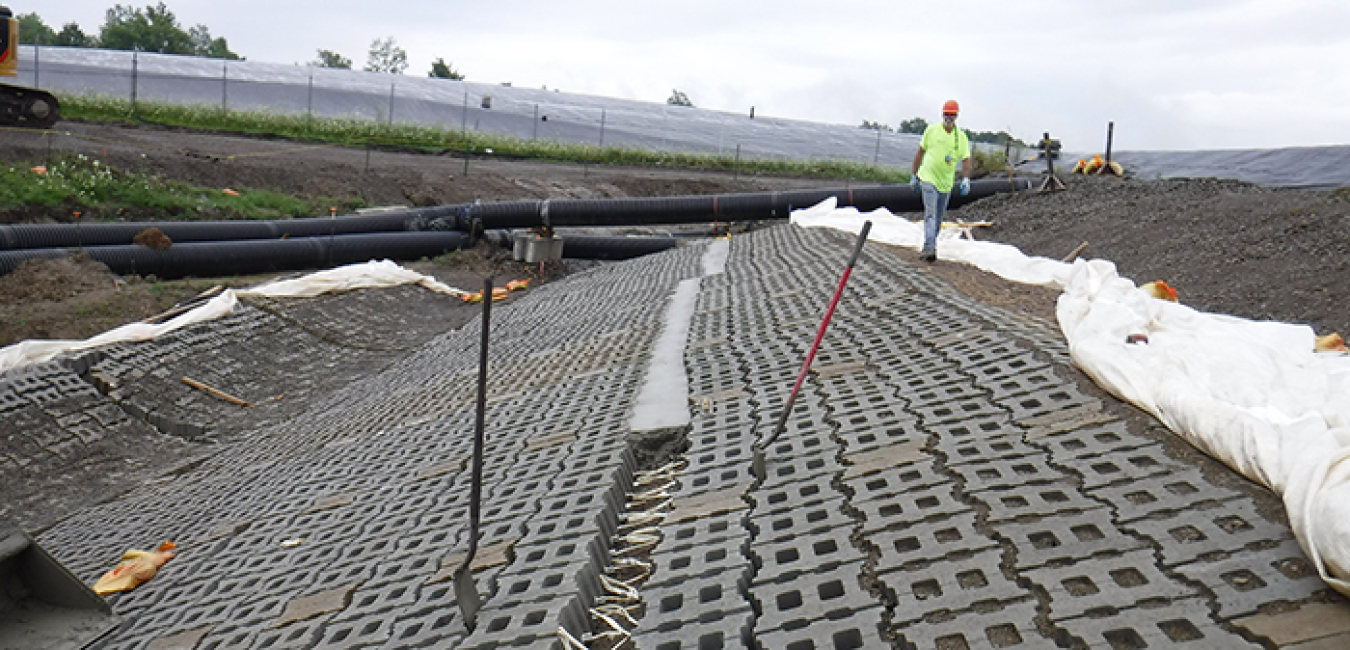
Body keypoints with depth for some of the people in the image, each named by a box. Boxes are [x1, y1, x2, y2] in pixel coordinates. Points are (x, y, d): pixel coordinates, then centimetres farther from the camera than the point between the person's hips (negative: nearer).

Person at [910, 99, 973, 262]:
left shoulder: (961, 137, 4)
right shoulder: (932, 130, 1)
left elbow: (966, 160, 0)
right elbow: (920, 153, 8)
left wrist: (966, 179, -16)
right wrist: (914, 175, 9)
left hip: (946, 182, 3)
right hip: (928, 178, -3)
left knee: (938, 219, 10)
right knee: (930, 213, -17)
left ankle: (928, 247, 23)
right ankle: (930, 248, -24)